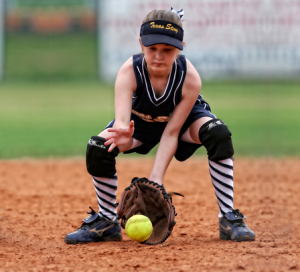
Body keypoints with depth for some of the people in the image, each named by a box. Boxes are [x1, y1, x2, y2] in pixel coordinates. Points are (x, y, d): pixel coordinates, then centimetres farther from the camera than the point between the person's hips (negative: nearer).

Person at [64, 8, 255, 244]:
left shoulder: (190, 78, -36)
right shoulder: (129, 72, -35)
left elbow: (171, 132, -32)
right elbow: (122, 121, -47)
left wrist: (156, 179, -41)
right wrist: (125, 139, -73)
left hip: (184, 118, -1)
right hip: (141, 120, 1)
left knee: (219, 135, -33)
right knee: (97, 149, -23)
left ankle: (228, 218, -22)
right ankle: (106, 222, 0)